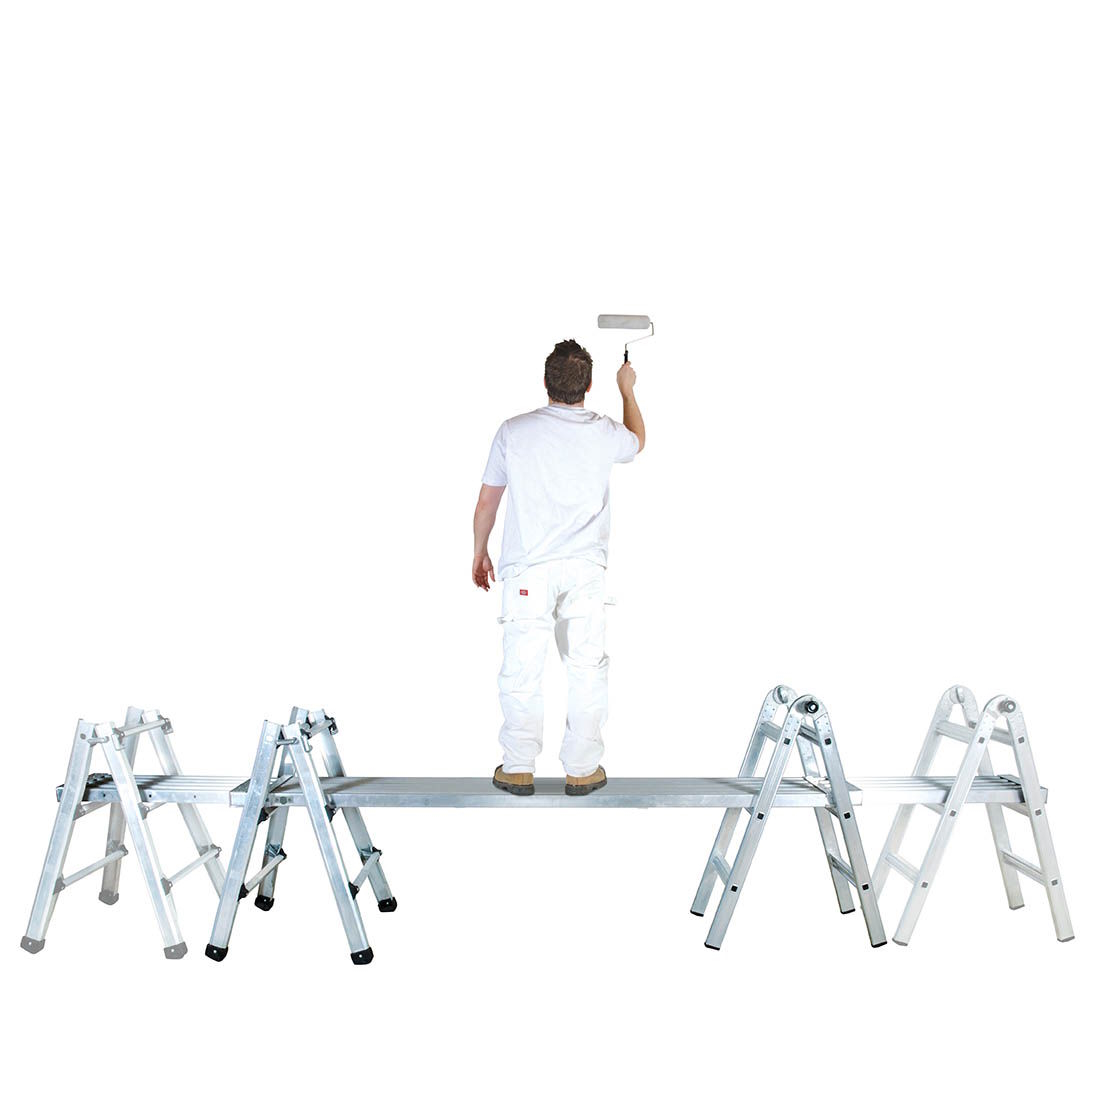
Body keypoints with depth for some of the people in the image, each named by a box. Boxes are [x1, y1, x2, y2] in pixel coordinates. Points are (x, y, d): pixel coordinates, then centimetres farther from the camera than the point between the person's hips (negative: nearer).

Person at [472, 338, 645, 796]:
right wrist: (627, 388, 42)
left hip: (528, 569, -1)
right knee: (587, 668, 8)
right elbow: (638, 440, 27)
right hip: (584, 569, 1)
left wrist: (479, 553, 21)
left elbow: (486, 504, 5)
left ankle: (518, 769, 13)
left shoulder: (514, 431, -2)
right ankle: (583, 770, 14)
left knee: (522, 670, 6)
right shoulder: (603, 433, 1)